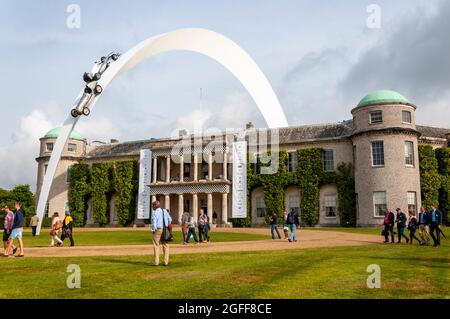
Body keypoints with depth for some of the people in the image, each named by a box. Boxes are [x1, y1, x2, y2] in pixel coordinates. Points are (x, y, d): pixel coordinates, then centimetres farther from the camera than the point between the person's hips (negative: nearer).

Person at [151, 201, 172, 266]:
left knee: (156, 246, 2)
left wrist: (153, 230, -6)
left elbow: (154, 222, -15)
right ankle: (166, 262, 8)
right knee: (165, 245, 8)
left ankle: (156, 262, 1)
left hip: (158, 229, -5)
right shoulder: (165, 211, 11)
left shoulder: (155, 213, -8)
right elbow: (170, 219, 13)